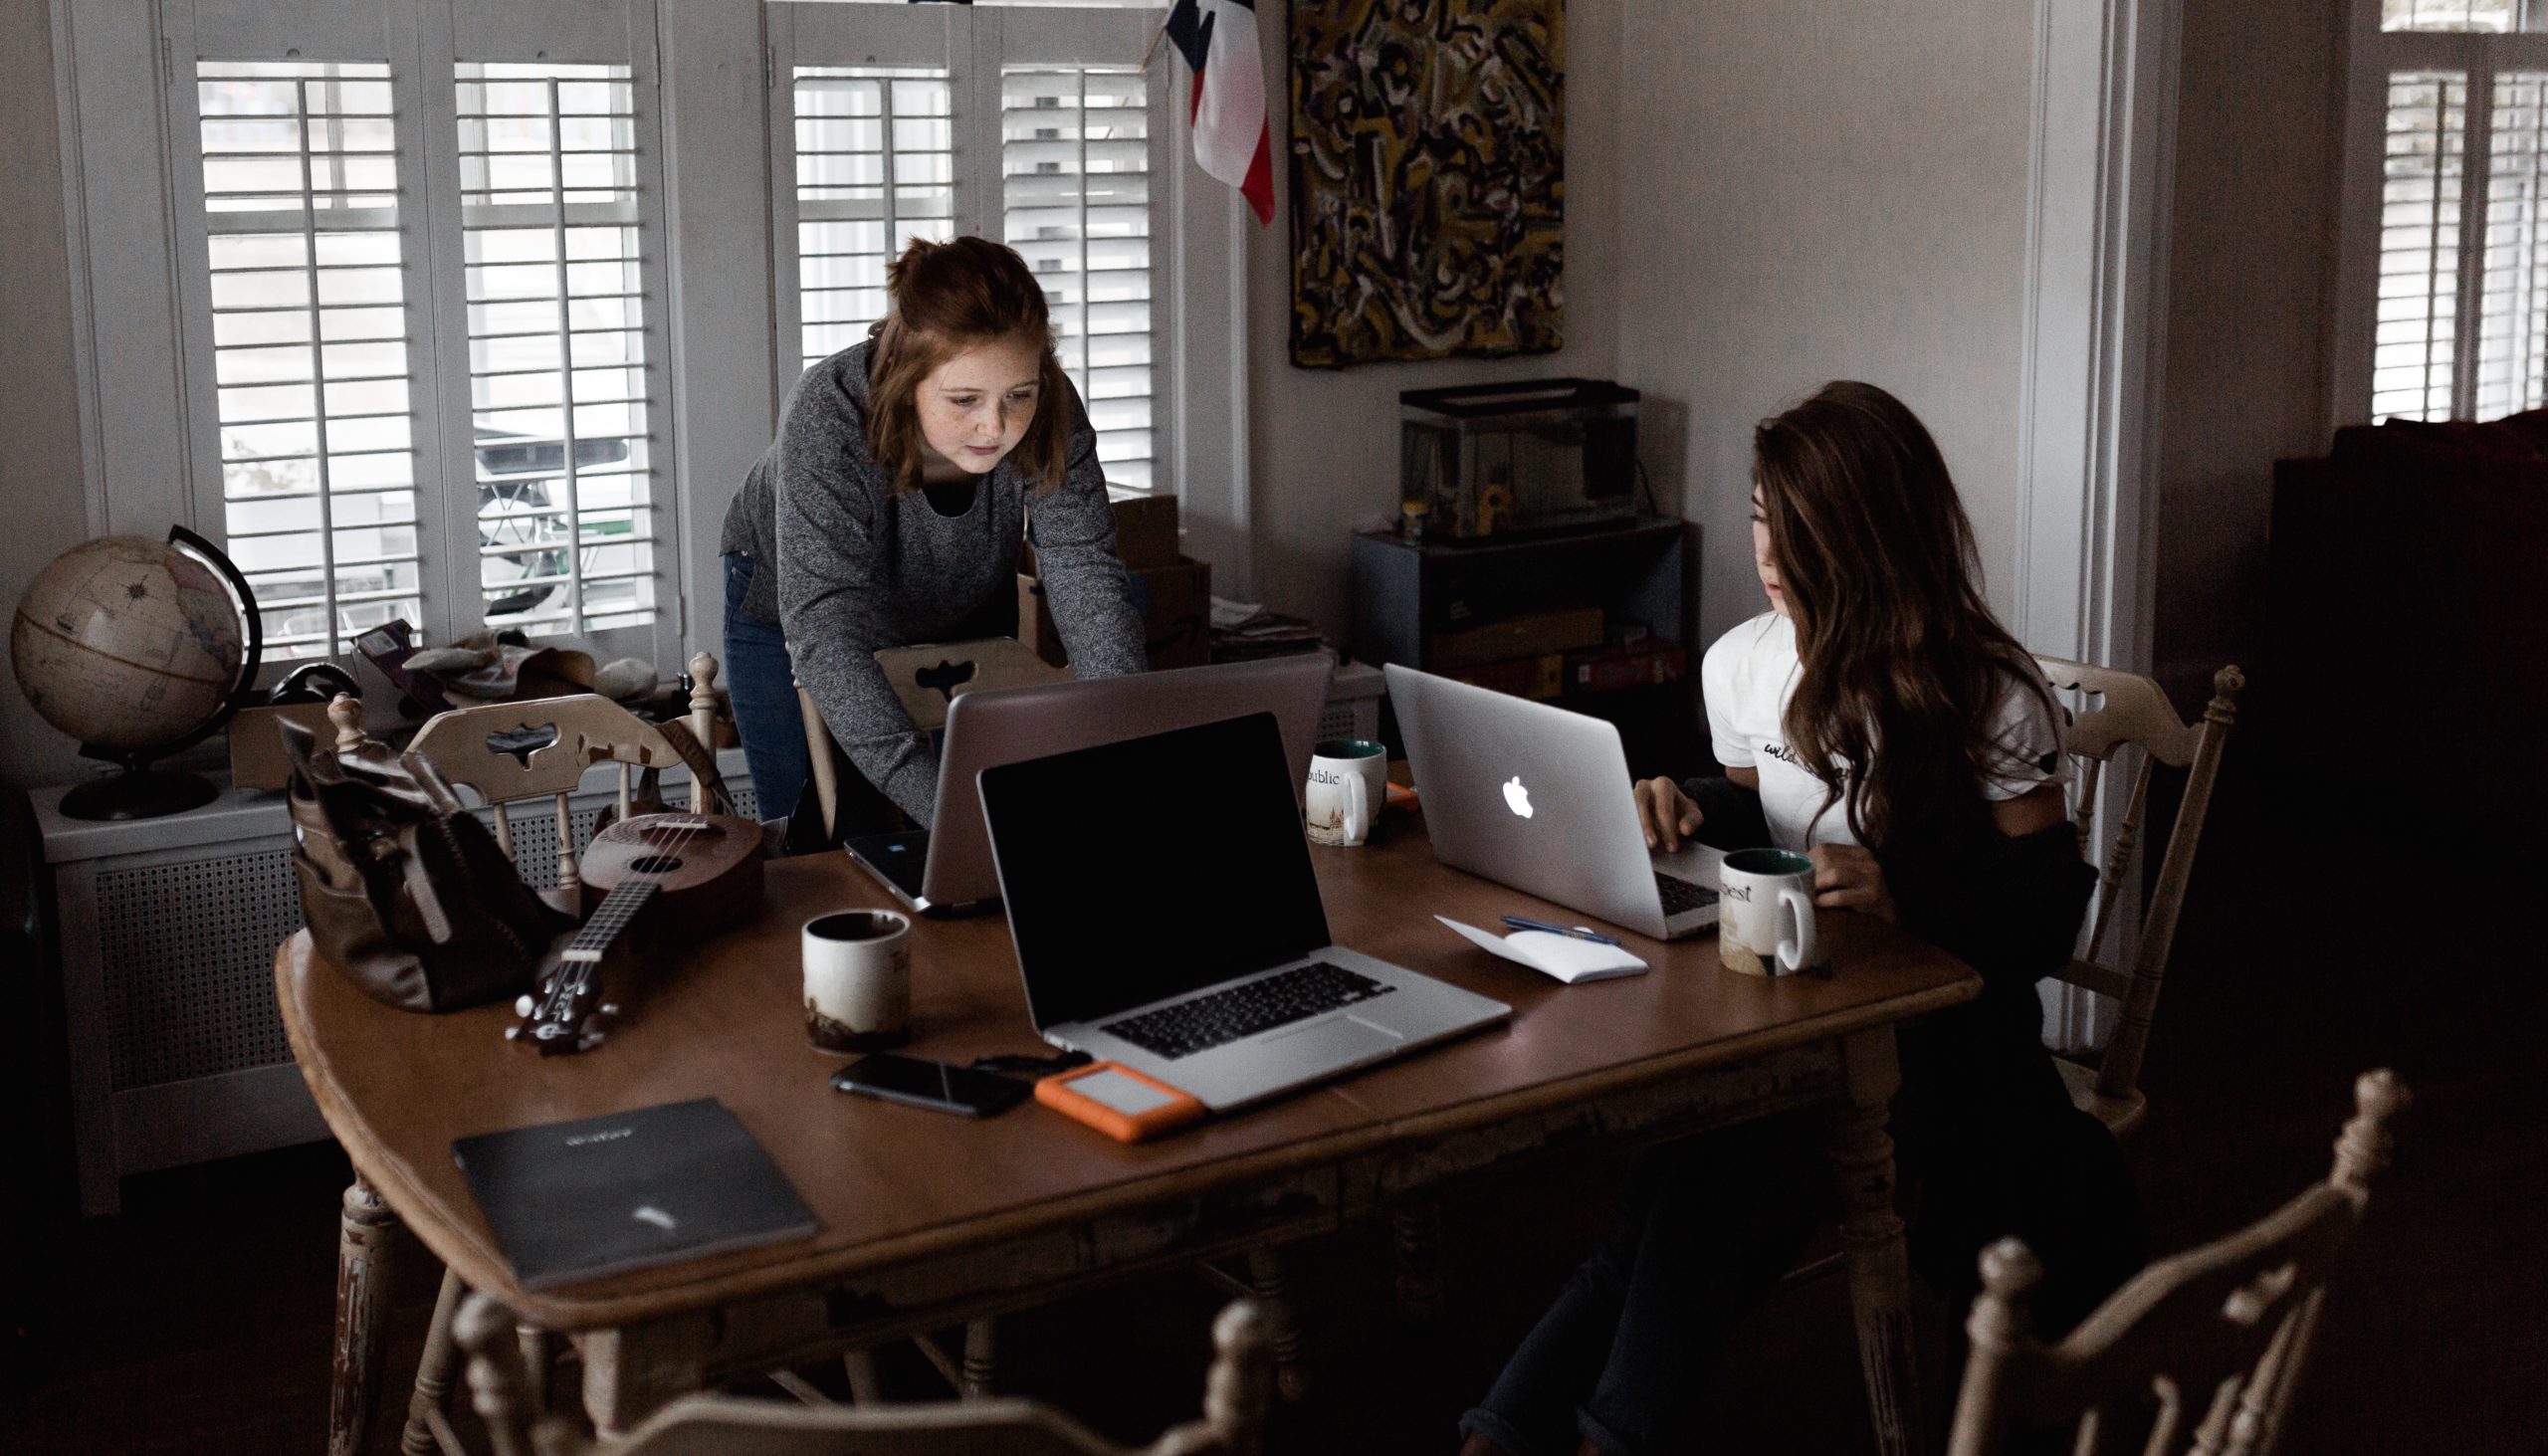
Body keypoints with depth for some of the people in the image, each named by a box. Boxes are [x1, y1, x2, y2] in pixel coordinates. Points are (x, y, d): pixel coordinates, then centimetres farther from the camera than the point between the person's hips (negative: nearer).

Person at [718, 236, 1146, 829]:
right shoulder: (827, 420, -40)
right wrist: (944, 806, -58)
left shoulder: (1051, 415, -29)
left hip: (965, 619, 3)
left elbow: (1088, 581, -32)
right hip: (790, 618, -3)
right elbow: (826, 636, -46)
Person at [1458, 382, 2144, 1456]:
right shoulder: (1740, 663, 7)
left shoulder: (1990, 700, -9)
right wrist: (1690, 808, 0)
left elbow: (2043, 914, -9)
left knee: (1714, 1166, -33)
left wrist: (1905, 895, -27)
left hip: (1936, 1033, -4)